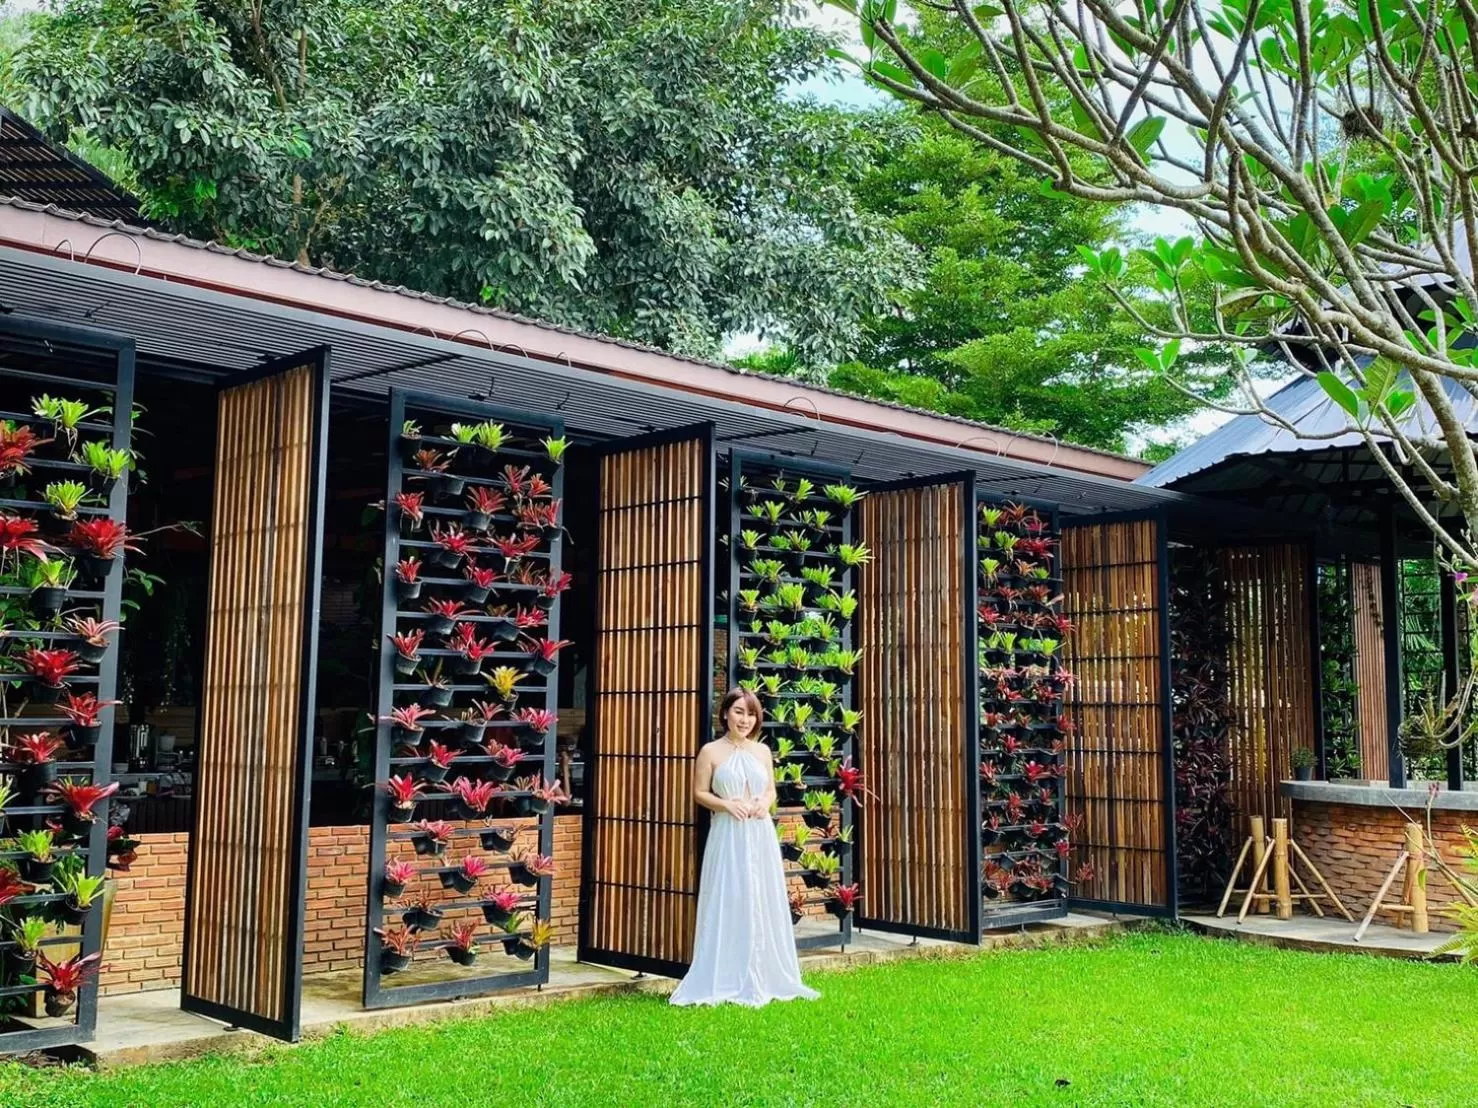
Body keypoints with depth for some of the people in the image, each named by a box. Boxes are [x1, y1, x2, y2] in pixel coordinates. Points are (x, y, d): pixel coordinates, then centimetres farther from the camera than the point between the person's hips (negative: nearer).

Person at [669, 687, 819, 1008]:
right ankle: (724, 982, 5)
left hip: (761, 835, 4)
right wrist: (726, 804, -15)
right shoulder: (711, 751, -2)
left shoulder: (762, 750, 10)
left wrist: (765, 803, -4)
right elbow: (699, 793, -1)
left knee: (763, 905, 7)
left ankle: (763, 979, 17)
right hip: (728, 836, -4)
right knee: (727, 905, -3)